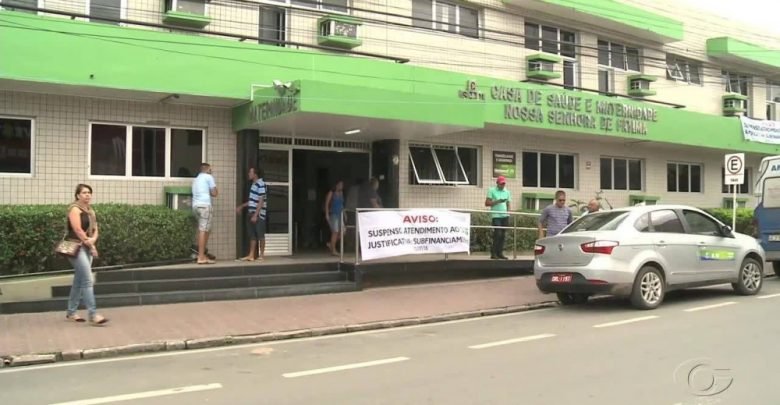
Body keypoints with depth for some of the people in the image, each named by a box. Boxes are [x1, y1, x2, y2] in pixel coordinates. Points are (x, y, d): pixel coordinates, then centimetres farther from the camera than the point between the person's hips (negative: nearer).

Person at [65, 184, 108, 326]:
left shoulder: (91, 211, 17)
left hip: (87, 248, 8)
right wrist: (90, 245, -12)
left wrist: (92, 240, -10)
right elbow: (78, 230, -16)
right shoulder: (75, 209, -8)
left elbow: (95, 229, 11)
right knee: (88, 280, -15)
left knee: (79, 281, 13)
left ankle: (71, 313, 22)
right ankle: (92, 315, -18)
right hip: (76, 247, -8)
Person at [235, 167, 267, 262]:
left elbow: (261, 202, -18)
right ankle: (251, 255, 11)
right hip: (252, 214, 9)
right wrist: (241, 206, 29)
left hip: (259, 214, -9)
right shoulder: (254, 184, 14)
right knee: (252, 235, 9)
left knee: (260, 235, -1)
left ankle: (262, 255, 6)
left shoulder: (261, 184, -14)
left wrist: (255, 215, -21)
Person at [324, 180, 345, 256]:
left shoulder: (341, 193, 14)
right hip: (333, 214, -7)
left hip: (340, 214, 7)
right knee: (335, 232, -9)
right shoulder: (331, 193, -5)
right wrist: (327, 214, -13)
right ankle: (333, 250, -2)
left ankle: (331, 244, 17)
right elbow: (327, 203, -6)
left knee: (342, 231, -2)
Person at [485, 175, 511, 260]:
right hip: (496, 216, -5)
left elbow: (508, 204, 20)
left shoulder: (507, 192, 16)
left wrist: (508, 213, 5)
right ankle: (493, 253, -4)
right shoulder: (491, 191, 1)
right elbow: (487, 203, -4)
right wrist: (498, 201, -14)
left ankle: (500, 253, 9)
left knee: (503, 235, 4)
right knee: (498, 234, -11)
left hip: (505, 216, 5)